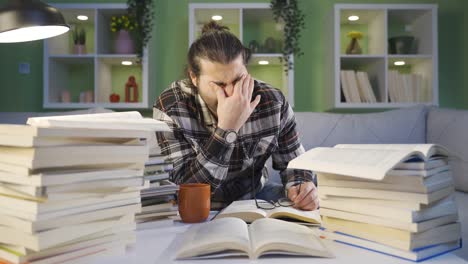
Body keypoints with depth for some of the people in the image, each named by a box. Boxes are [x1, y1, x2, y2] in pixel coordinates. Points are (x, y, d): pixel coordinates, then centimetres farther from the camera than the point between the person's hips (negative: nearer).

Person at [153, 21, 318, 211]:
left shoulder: (272, 101, -13)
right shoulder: (170, 108, -22)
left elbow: (292, 161, 0)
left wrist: (300, 186, -22)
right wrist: (226, 130, -37)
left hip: (255, 196, 2)